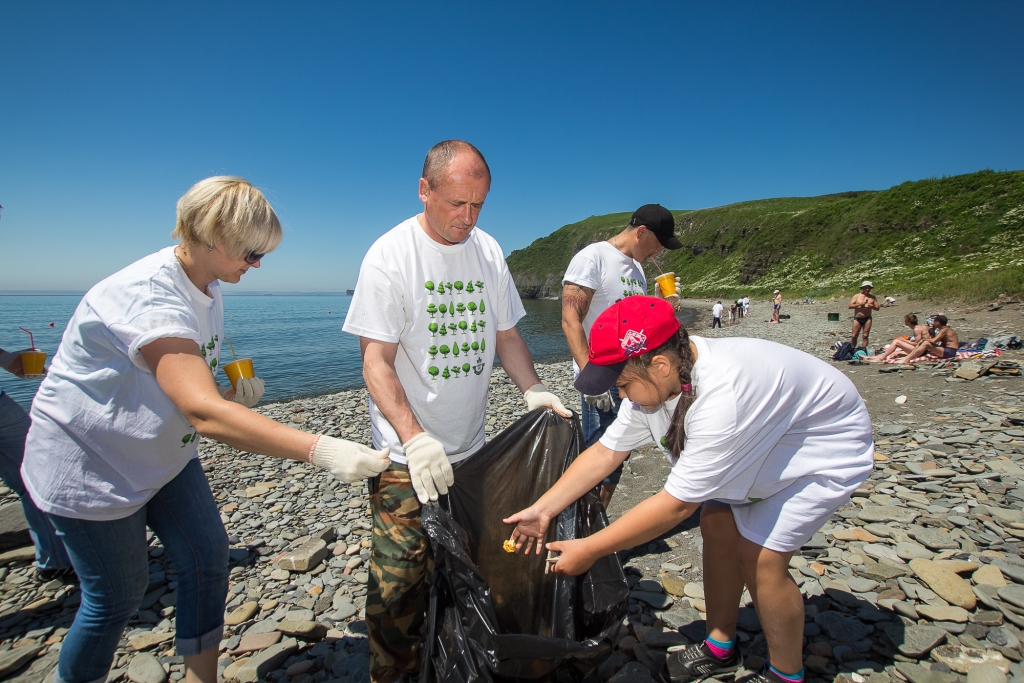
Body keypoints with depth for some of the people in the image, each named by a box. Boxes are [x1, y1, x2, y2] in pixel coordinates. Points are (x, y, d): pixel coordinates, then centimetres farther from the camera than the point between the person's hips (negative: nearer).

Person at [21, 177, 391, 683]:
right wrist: (320, 450, -49)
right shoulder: (147, 297, -32)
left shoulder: (207, 290, -2)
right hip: (87, 465, -8)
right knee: (118, 595, 6)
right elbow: (203, 412, -44)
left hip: (162, 454, 8)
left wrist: (234, 393, -9)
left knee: (207, 556, 5)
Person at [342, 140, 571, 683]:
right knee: (399, 579, 0)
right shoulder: (391, 255, -11)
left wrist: (533, 389, -2)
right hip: (406, 453, -5)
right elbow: (376, 358, -14)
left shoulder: (488, 251, 6)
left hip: (471, 450, 5)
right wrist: (414, 437, -26)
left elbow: (504, 334, 13)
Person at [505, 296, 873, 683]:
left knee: (759, 555, -11)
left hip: (829, 448, -7)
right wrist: (543, 510, -15)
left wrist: (588, 550, -28)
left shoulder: (722, 398, -41)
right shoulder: (656, 378, -16)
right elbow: (605, 452, -11)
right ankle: (720, 647, 22)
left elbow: (677, 504, -35)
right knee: (717, 523, 1)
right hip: (769, 442, 7)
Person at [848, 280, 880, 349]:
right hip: (857, 318, -1)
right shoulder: (857, 296, 6)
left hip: (867, 318, 1)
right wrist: (860, 304, -16)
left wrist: (872, 306, -13)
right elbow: (850, 306, -4)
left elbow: (877, 308, 8)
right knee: (854, 336, -4)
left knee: (865, 336, -2)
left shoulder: (872, 297, 10)